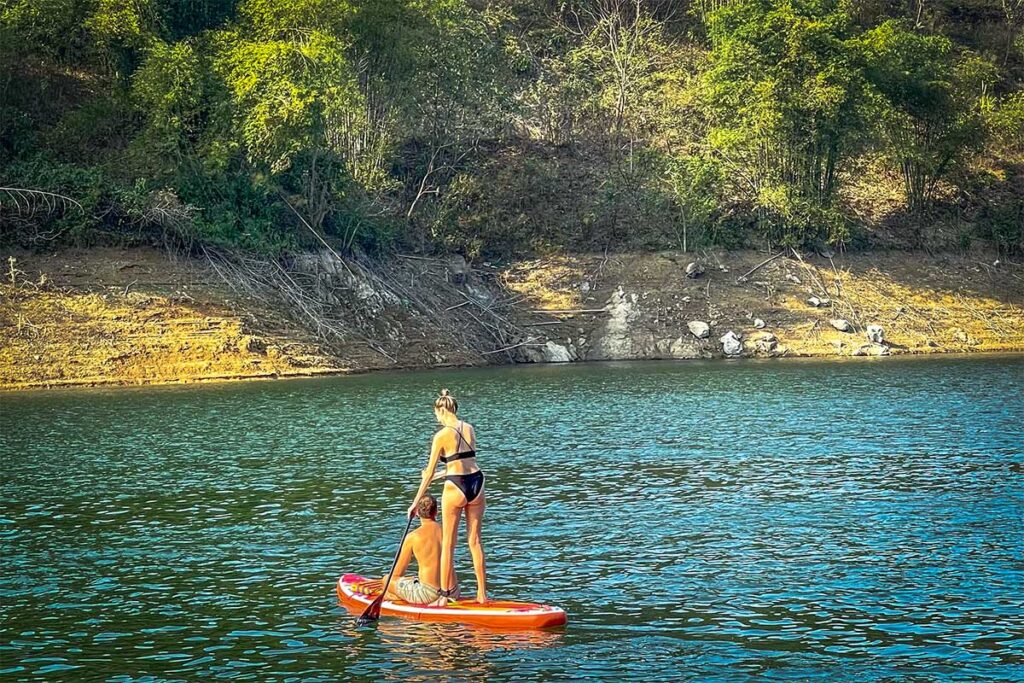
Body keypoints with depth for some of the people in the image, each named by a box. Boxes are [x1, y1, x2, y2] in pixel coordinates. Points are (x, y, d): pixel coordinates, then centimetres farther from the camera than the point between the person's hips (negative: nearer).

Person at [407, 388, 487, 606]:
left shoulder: (441, 435, -9)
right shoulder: (470, 429, 7)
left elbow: (429, 472, -6)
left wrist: (415, 503, 1)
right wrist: (442, 474, 32)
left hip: (455, 489, -5)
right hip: (476, 484, 5)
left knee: (448, 544, 5)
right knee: (475, 541, 12)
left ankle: (444, 595, 8)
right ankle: (482, 594, 13)